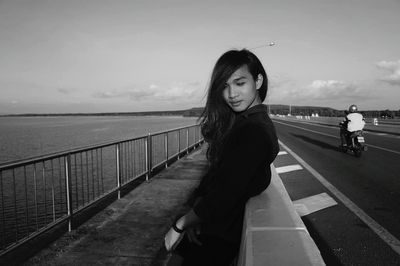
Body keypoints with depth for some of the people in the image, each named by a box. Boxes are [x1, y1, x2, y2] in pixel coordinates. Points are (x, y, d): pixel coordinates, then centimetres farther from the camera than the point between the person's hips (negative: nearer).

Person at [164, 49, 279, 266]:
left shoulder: (255, 132, -25)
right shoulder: (238, 122, 5)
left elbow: (225, 195, -27)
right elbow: (215, 174, 5)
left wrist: (180, 225, -14)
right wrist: (195, 214, -7)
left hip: (221, 237, -7)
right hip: (209, 222, 7)